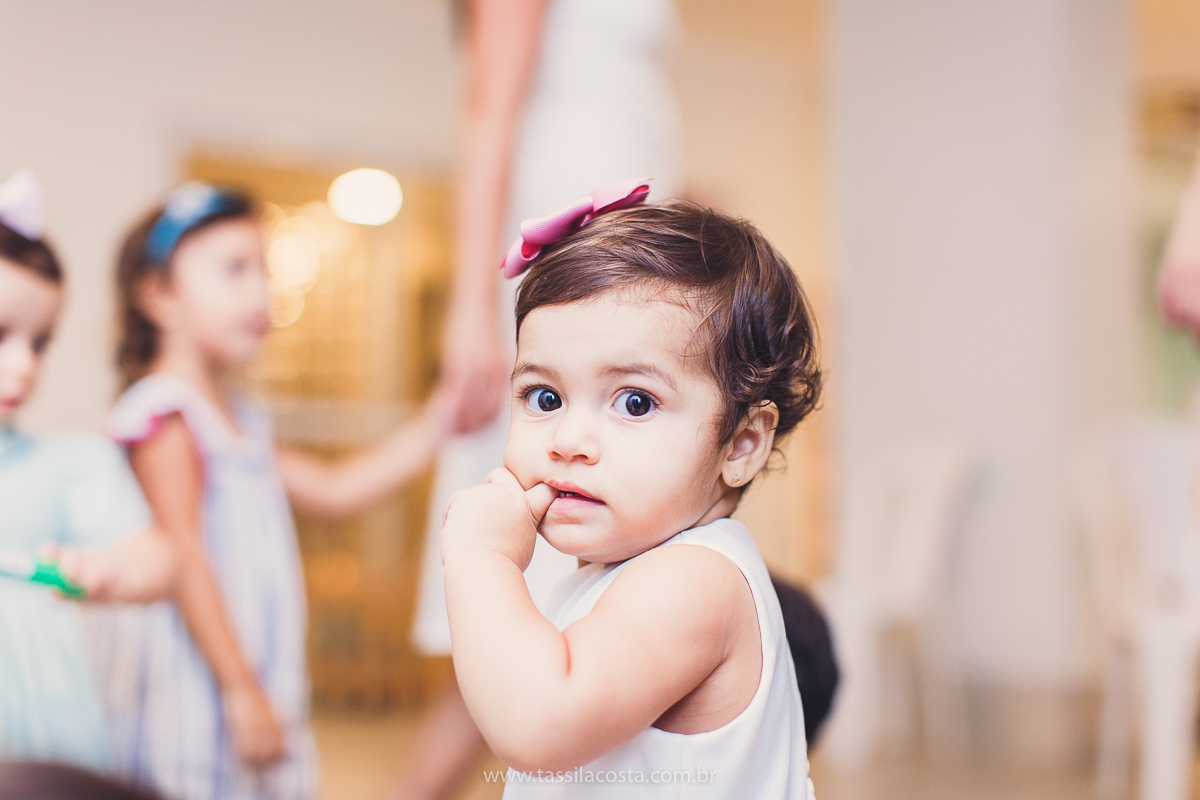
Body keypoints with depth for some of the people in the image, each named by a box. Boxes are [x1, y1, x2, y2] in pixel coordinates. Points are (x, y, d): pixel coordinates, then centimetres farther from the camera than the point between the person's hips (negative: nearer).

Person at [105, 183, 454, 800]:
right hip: (202, 702, -9)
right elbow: (183, 560, -18)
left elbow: (335, 490, 23)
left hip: (266, 693, 9)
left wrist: (434, 423, 17)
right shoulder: (165, 413, -11)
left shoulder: (241, 423, 17)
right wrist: (240, 690, -19)